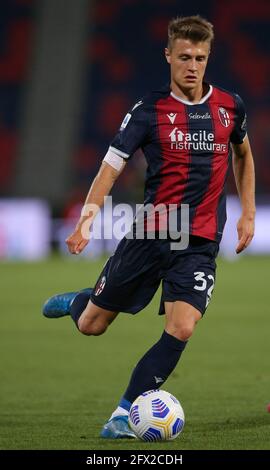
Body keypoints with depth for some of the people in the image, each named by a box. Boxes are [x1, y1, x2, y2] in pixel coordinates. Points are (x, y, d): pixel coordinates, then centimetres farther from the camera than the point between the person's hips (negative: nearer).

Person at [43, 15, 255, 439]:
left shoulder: (229, 106, 4)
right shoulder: (150, 110, -5)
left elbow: (243, 154, 23)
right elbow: (111, 168, -6)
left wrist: (248, 213, 16)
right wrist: (85, 222, -19)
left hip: (200, 244, 1)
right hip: (150, 233, -1)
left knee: (181, 329, -18)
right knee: (91, 325, 5)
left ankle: (124, 414, -7)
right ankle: (76, 302, 43)